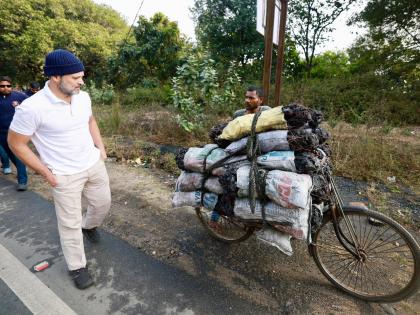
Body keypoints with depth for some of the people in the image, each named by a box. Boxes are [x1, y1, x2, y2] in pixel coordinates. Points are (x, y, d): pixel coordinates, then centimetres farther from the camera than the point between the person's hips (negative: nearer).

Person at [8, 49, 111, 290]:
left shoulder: (83, 97, -6)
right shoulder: (32, 107, -23)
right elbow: (16, 143, -11)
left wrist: (100, 147, 6)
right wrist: (46, 172, -11)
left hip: (94, 164, 5)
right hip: (65, 175, -5)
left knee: (103, 204, 20)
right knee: (70, 223, 9)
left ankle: (89, 225, 54)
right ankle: (77, 267, 30)